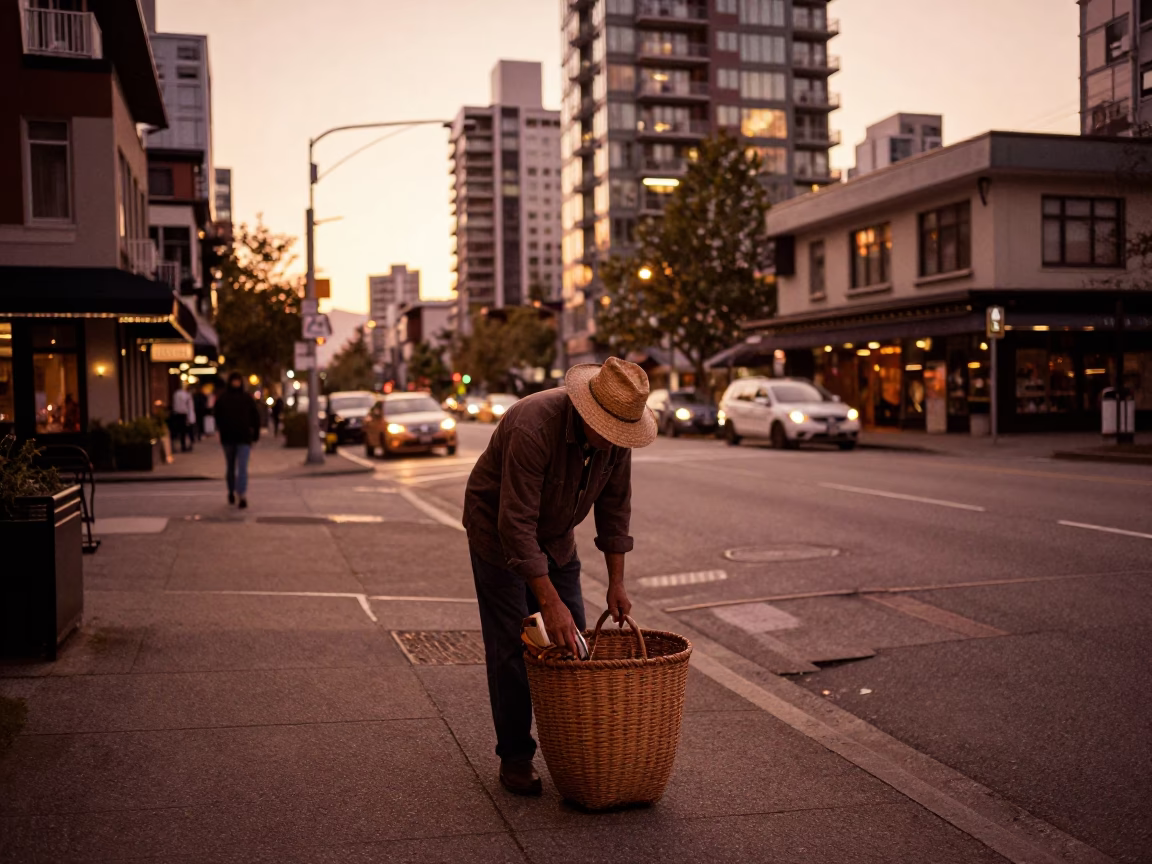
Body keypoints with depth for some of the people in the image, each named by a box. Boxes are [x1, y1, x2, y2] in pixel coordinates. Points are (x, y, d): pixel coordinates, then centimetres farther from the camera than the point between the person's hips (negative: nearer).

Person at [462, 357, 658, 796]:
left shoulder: (616, 433, -15)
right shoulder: (534, 427, -37)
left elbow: (614, 506, -3)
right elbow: (516, 523, -37)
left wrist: (616, 582, -5)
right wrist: (550, 602, -37)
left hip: (555, 535, 6)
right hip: (497, 530, -6)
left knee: (572, 641, 4)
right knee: (511, 647, -5)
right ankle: (515, 757, 8)